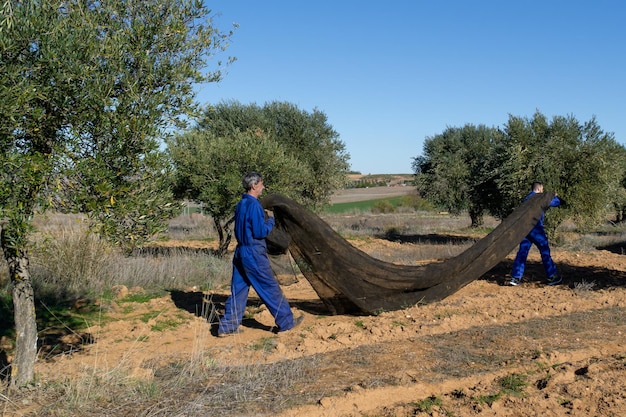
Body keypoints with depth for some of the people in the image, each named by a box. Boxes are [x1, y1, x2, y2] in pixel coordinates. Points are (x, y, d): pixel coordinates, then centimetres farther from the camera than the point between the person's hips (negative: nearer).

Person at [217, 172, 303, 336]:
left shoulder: (240, 204, 12)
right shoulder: (254, 205, -17)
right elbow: (261, 232, -19)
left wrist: (264, 219, 15)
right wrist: (270, 221, -2)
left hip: (240, 252, 9)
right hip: (254, 254, -9)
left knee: (238, 290, 11)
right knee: (271, 288, 3)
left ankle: (227, 326, 12)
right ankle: (286, 322, 13)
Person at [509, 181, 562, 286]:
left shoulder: (527, 198, 17)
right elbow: (556, 203, 1)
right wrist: (555, 196, 23)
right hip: (535, 228, -7)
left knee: (522, 252, 4)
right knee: (545, 252, 3)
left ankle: (515, 277, -2)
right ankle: (552, 277, 9)